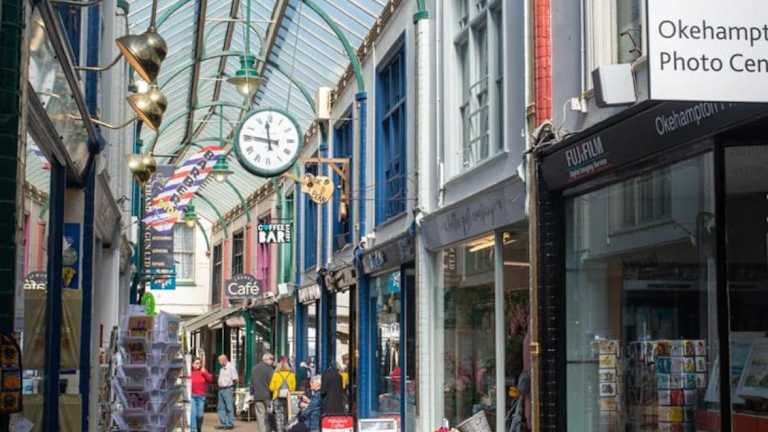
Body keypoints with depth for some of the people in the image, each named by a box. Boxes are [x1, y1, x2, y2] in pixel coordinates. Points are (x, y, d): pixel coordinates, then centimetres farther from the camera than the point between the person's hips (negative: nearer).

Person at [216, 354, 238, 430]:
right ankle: (223, 424, 13)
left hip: (228, 389, -9)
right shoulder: (222, 368, 18)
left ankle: (230, 424, -2)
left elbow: (235, 379, -10)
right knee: (221, 407, 8)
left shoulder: (231, 367, -7)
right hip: (221, 389, 9)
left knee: (229, 408, -5)